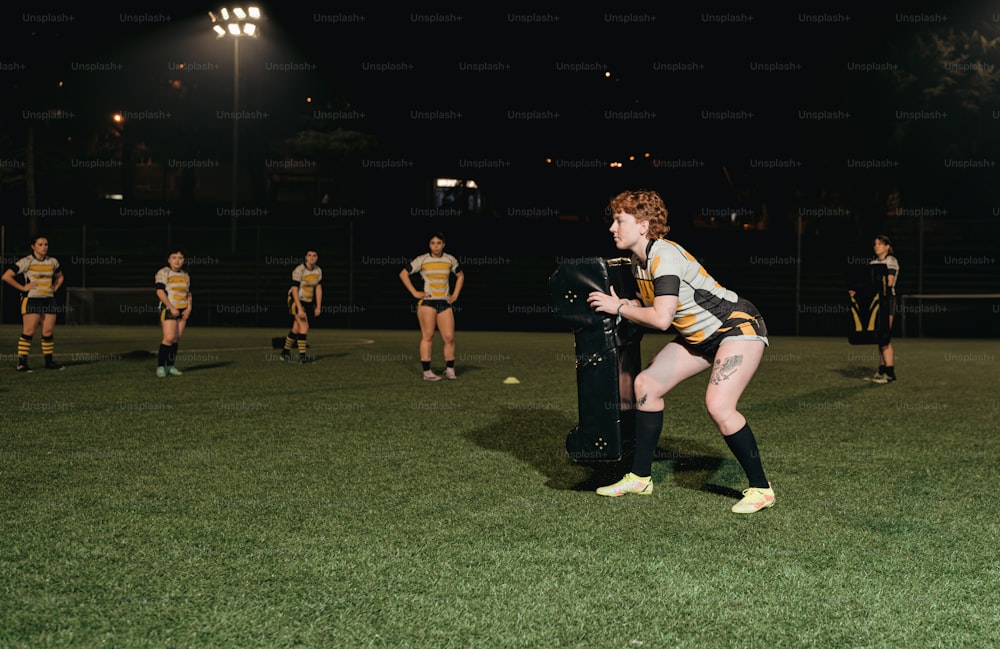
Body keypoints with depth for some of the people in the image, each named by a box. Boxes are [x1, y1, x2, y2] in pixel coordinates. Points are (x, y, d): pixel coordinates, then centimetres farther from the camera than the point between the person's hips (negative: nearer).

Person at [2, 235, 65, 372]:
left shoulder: (53, 262, 10)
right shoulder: (26, 262, -7)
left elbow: (59, 277, 29)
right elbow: (6, 276, -9)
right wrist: (22, 287, -10)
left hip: (49, 300, 5)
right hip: (31, 300, -5)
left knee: (49, 332, 3)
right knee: (29, 331, -10)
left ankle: (49, 361, 13)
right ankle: (22, 362, -6)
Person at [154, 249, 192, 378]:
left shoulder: (185, 275, 15)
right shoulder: (163, 273, -4)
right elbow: (160, 291, -11)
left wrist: (189, 308, 1)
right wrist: (171, 308, -16)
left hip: (183, 310, 6)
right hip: (169, 309, -6)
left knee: (177, 339, 4)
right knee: (169, 338, -16)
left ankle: (170, 366, 10)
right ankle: (160, 366, -8)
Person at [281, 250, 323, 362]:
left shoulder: (318, 271, 1)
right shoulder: (299, 270, -19)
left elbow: (318, 289, 8)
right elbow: (294, 291, -20)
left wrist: (318, 307, 3)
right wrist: (299, 309, -24)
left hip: (309, 302, 6)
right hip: (296, 301, -6)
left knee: (296, 329, 10)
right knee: (304, 326, -19)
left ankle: (285, 352, 26)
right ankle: (302, 355, -17)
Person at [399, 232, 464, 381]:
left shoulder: (450, 260, 9)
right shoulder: (422, 260, -1)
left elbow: (460, 276, 23)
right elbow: (403, 274, 2)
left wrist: (455, 295, 12)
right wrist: (415, 293, -5)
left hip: (445, 303, 3)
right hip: (427, 302, -3)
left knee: (449, 337, -3)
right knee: (428, 336, -7)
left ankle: (450, 370, 8)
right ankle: (427, 372, -6)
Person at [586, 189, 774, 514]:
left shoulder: (665, 255, -26)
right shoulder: (639, 261, 3)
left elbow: (661, 318, -34)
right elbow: (649, 303, 15)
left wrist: (618, 308, -21)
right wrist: (617, 301, -2)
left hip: (739, 328, -10)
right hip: (699, 337, 10)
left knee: (719, 405, -25)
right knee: (645, 383, 4)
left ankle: (761, 489, -7)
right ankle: (640, 477, 14)